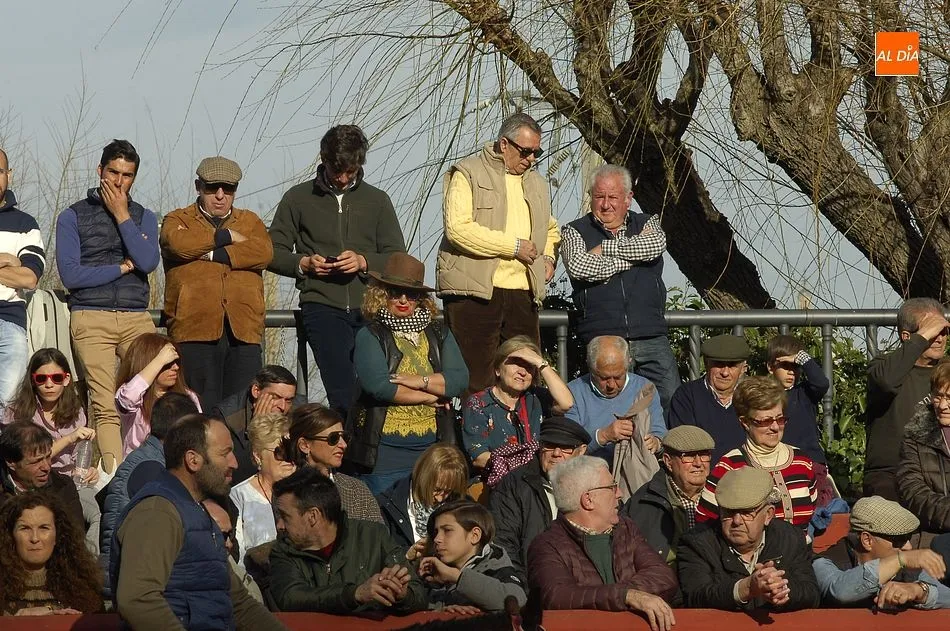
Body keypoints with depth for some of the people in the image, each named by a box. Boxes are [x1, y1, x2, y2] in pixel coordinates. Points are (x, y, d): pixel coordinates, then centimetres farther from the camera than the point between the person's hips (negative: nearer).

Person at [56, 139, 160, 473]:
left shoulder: (143, 217, 18)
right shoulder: (73, 217, 10)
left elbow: (147, 262, -2)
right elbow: (71, 275, -3)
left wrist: (121, 215, -2)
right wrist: (122, 268, 2)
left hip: (136, 318, 2)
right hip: (91, 320, -2)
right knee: (106, 408, -12)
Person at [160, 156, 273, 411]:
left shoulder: (250, 222, 24)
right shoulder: (177, 220, 17)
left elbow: (264, 252, 1)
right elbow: (179, 244, -9)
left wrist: (215, 255, -6)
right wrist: (226, 237, 0)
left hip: (243, 331, 2)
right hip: (196, 330, -2)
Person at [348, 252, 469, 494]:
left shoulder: (439, 335, 14)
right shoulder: (370, 336, 1)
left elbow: (460, 380, 2)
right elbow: (377, 385, -14)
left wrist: (421, 381, -12)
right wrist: (428, 397, -7)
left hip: (431, 446, 4)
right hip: (384, 450, -4)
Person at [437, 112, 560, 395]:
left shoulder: (536, 183, 21)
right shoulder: (467, 174, -2)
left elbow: (550, 228, 38)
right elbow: (458, 227, -16)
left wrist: (549, 257, 15)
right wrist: (514, 246, -14)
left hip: (523, 293, 7)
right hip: (474, 291, -6)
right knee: (475, 378, -7)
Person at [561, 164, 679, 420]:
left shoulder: (647, 224, 17)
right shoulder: (575, 232, 11)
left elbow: (656, 245, -7)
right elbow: (578, 267, -10)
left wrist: (604, 249, -4)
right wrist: (631, 258, -2)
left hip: (652, 339, 2)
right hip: (601, 340, -2)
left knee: (670, 402, -8)